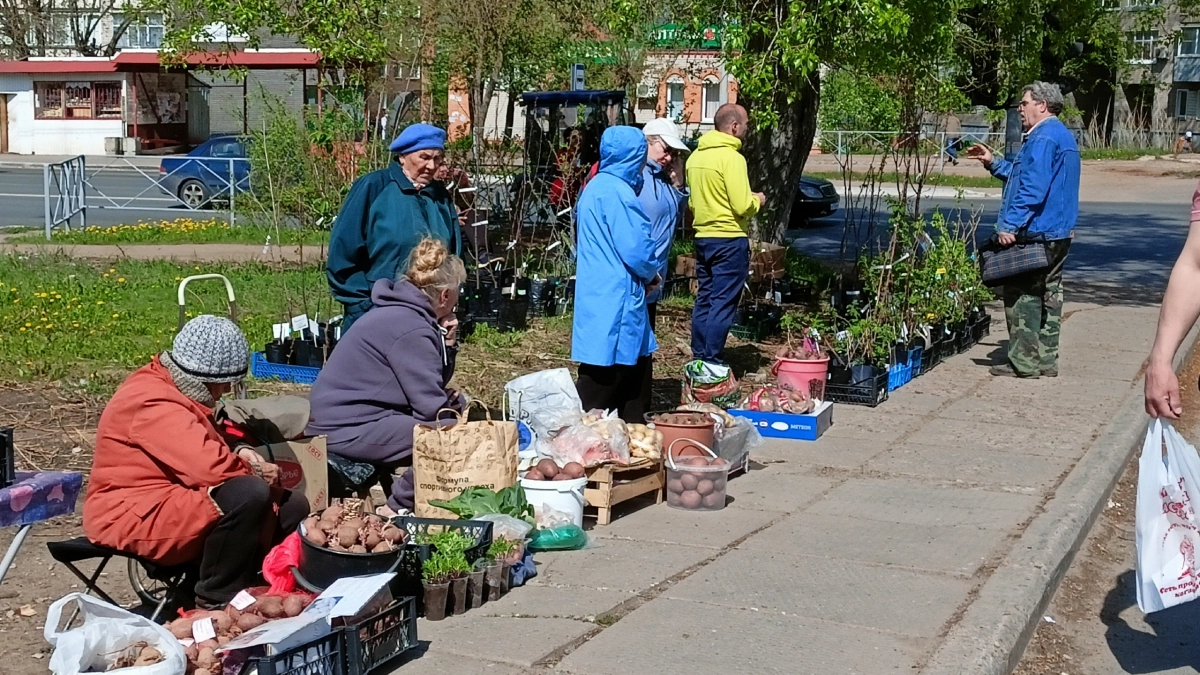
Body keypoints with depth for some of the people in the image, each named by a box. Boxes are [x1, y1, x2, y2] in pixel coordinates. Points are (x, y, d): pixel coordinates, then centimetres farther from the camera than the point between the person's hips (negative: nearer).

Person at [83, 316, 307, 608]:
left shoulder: (175, 388, 12)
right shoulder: (154, 404, -23)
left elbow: (203, 448, 24)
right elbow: (210, 466, -33)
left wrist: (240, 454, 2)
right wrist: (253, 470, -13)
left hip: (173, 501, 11)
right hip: (134, 517, -11)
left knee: (292, 506, 3)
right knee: (250, 494, -32)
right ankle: (217, 600, -17)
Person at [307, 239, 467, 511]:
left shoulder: (398, 310, 10)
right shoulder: (411, 329, -20)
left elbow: (430, 387, 15)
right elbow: (432, 408, -19)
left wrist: (447, 346, 1)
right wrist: (459, 408, 1)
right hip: (345, 431, -11)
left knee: (457, 409, 15)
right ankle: (401, 507, -4)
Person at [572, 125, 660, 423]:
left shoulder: (597, 186, 15)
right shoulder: (617, 192, -16)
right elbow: (636, 250, -19)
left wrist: (645, 275, 13)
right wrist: (652, 275, 1)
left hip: (601, 297, 10)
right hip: (616, 301, -10)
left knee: (634, 368, 16)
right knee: (604, 382, -5)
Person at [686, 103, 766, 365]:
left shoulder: (696, 156, 9)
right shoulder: (732, 157, -15)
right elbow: (742, 207, -19)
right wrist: (757, 200, 0)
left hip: (703, 237, 8)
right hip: (730, 239, -8)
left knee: (704, 300, 14)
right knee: (723, 304, -3)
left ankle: (699, 358, 18)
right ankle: (711, 361, -2)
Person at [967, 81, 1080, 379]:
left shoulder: (1043, 138, -15)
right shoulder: (1063, 136, 19)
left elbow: (1033, 188, -24)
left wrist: (1009, 225, -24)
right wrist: (993, 163, 26)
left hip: (1036, 232, -10)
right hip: (1060, 232, 10)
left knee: (1022, 294, -5)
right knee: (1049, 293, 13)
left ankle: (1024, 363, -4)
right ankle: (1046, 360, 18)